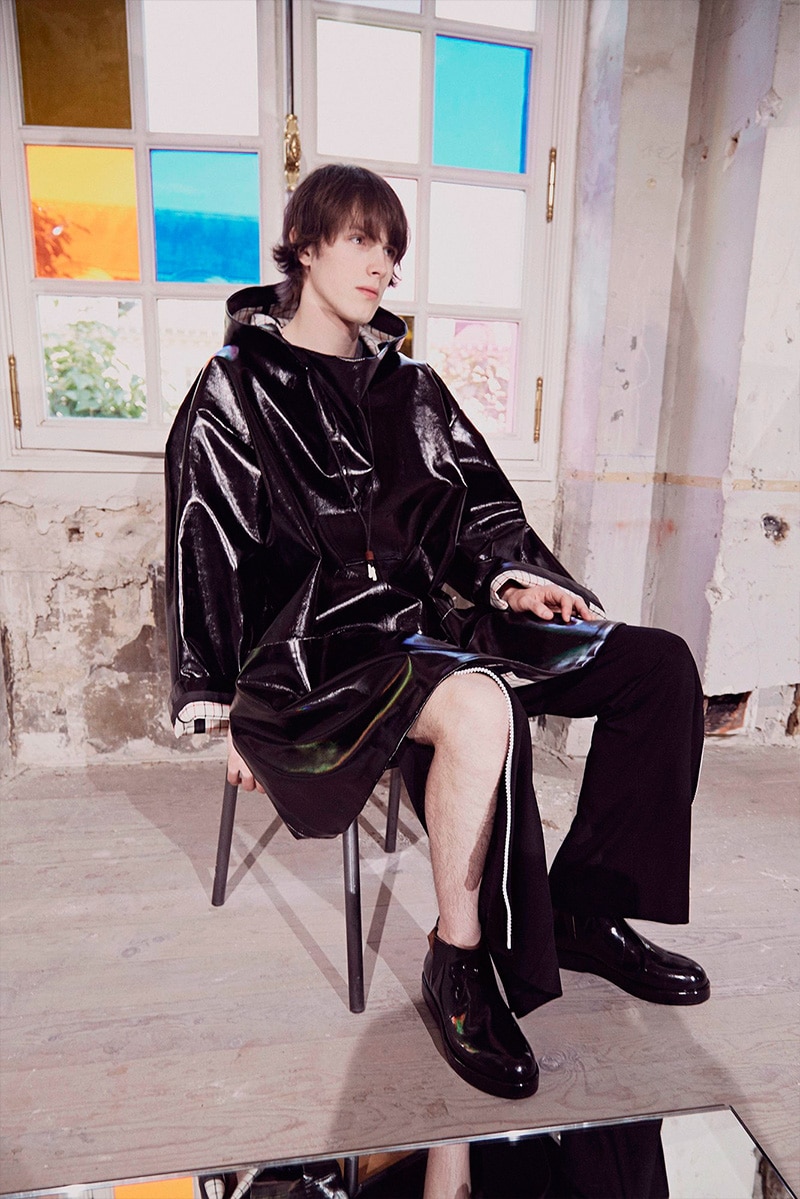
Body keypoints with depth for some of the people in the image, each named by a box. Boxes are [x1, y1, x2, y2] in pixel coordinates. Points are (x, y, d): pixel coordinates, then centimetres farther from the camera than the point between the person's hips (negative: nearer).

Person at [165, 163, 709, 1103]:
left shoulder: (407, 382, 18)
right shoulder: (238, 387, 3)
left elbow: (479, 504, 18)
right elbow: (204, 558, 0)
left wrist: (510, 576, -4)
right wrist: (223, 708, -2)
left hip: (432, 619, 6)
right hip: (318, 639, -6)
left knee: (660, 665, -5)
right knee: (476, 707, -38)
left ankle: (586, 909, 3)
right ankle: (459, 964, -14)